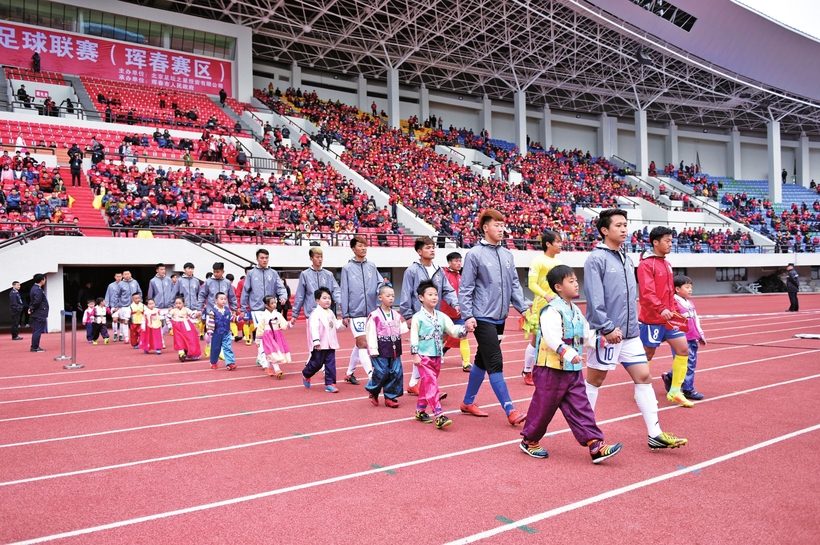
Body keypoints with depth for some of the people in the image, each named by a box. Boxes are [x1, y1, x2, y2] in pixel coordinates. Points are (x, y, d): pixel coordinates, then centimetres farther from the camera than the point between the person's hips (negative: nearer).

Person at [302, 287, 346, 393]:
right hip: (320, 345, -6)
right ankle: (306, 374, 34)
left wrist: (343, 323, 2)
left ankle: (330, 383, 8)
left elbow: (336, 325, 21)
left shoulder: (330, 313, 13)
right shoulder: (315, 313, -13)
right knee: (316, 363, 6)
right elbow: (314, 328, -22)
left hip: (330, 344, 7)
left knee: (331, 364, 3)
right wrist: (316, 341, -30)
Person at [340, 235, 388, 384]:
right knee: (363, 344, -9)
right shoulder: (347, 268, -2)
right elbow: (344, 292, -3)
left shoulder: (372, 266, 7)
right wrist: (344, 314, -6)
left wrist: (384, 284, -21)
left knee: (360, 344, 15)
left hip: (371, 311, 4)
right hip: (355, 312, -4)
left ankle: (349, 373, 31)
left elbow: (379, 285, 3)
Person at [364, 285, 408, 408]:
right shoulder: (374, 316, -9)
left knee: (397, 373, 3)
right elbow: (371, 333, -11)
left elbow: (400, 331, 14)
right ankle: (373, 391, 22)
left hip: (395, 349, 6)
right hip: (381, 349, -6)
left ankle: (390, 397, 16)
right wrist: (373, 350, -14)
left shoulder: (397, 315, 10)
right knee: (381, 372, -5)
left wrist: (405, 324, 0)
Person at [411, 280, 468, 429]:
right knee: (431, 385, -10)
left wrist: (465, 328, -14)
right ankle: (439, 416, -12)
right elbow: (414, 337, -10)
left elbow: (453, 330, 4)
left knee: (427, 385, 15)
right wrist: (415, 355, -14)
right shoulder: (418, 317, -8)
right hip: (424, 357, -6)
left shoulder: (442, 316, 8)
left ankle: (420, 411, 27)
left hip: (437, 356, 6)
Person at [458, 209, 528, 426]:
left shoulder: (507, 254, 10)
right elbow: (465, 289, -8)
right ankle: (510, 411, -3)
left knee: (482, 361, 15)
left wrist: (523, 308, 4)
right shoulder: (475, 254, -8)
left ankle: (468, 402, 28)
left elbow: (514, 284, 13)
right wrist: (467, 316, -14)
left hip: (500, 318, 7)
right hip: (482, 318, -7)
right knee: (495, 364, -7)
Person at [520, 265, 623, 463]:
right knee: (543, 408, 5)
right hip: (552, 369, -8)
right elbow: (552, 339, -28)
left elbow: (586, 335, 19)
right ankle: (529, 441, 23)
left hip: (574, 370, 8)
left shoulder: (576, 311, 13)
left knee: (581, 408, 5)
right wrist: (569, 353, -39)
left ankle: (595, 445, 5)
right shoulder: (552, 311, -16)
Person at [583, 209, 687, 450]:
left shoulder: (627, 258, 12)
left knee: (644, 377, 6)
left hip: (630, 333, 8)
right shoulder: (596, 259, -12)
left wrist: (632, 324, 15)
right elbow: (594, 299, -19)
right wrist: (608, 328, -21)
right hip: (606, 334, -8)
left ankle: (655, 435, 11)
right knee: (595, 380, 5)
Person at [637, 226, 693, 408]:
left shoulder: (666, 264, 13)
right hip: (651, 319, -8)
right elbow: (647, 293, -23)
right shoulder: (646, 264, -13)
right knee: (648, 355, 3)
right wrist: (661, 309, -33)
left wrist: (675, 310, 13)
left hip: (668, 318, 8)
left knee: (682, 349, 4)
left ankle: (675, 391, 15)